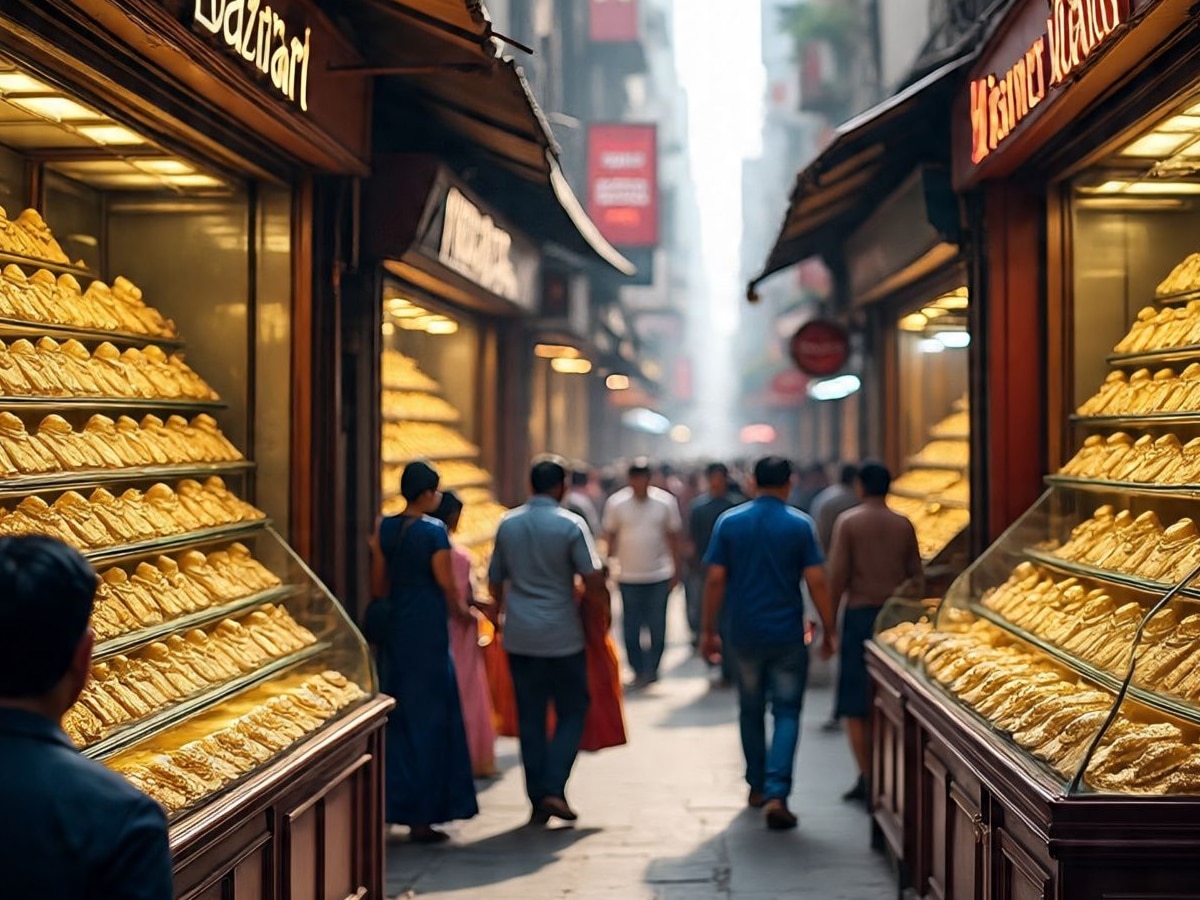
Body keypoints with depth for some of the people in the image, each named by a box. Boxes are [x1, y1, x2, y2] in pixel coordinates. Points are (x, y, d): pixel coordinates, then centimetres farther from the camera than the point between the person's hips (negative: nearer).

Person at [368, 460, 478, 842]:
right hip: (427, 631, -6)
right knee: (429, 717, 2)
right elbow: (447, 586, -10)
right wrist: (464, 613, 9)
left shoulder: (384, 529, 4)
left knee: (397, 717, 15)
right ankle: (422, 817, 5)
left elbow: (378, 584, 9)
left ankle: (394, 804, 19)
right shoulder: (435, 531, -13)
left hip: (393, 629, 6)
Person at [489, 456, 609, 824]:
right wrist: (602, 601, 9)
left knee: (530, 718, 9)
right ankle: (554, 789, -5)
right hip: (563, 637, -4)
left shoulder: (507, 524, 5)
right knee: (571, 713, 8)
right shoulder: (570, 525, -8)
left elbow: (495, 581, 13)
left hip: (519, 637, 4)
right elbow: (593, 582, -12)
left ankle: (537, 800, 11)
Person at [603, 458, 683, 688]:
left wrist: (676, 571, 5)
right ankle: (638, 671, 11)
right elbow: (611, 537, 5)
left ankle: (650, 669, 16)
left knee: (657, 628, 4)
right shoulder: (616, 503, -4)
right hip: (628, 576, 0)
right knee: (631, 629, 3)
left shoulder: (665, 502, -3)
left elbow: (673, 537, 5)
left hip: (659, 576, 0)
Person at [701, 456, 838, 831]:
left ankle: (757, 786, 28)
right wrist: (828, 631, 2)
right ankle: (777, 793, -11)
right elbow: (817, 582, -8)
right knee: (786, 712, 3)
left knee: (751, 710, 18)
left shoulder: (729, 522, -1)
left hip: (744, 634, 2)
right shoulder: (800, 525, -5)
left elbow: (715, 580, -2)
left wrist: (709, 630, 5)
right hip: (787, 633, -2)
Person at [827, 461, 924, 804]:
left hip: (859, 612, -3)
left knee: (855, 705, 3)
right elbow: (917, 577, 8)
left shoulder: (848, 521, -4)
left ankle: (867, 778, -2)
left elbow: (838, 575, -9)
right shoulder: (904, 525, 6)